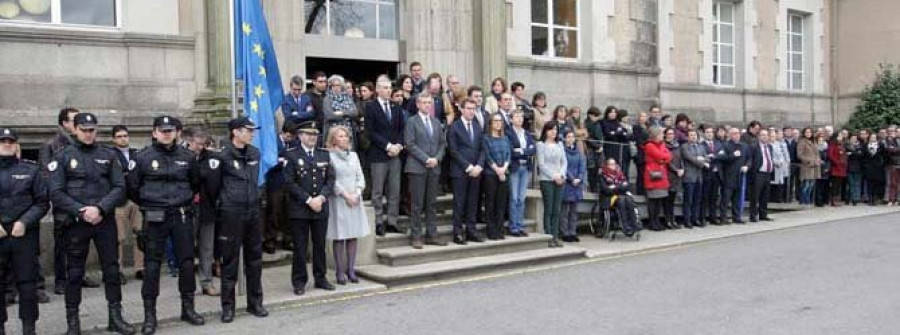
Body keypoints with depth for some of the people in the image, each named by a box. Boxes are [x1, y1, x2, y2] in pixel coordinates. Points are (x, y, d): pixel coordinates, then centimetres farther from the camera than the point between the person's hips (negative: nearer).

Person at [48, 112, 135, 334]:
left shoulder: (109, 155, 8)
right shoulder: (63, 157, 2)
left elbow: (119, 187, 1)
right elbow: (56, 193, -4)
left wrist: (100, 208, -13)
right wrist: (81, 211, -15)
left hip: (105, 220, 2)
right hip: (76, 222, -2)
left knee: (112, 269, 5)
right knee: (74, 272, 5)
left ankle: (116, 316, 14)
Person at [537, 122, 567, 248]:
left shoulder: (559, 144, 15)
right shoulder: (541, 144, 1)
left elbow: (564, 162, 12)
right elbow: (541, 164, -6)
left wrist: (561, 174, -6)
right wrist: (553, 176, -11)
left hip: (560, 180, 4)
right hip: (546, 180, -4)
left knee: (556, 210, 4)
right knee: (548, 210, -5)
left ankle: (556, 237, 6)